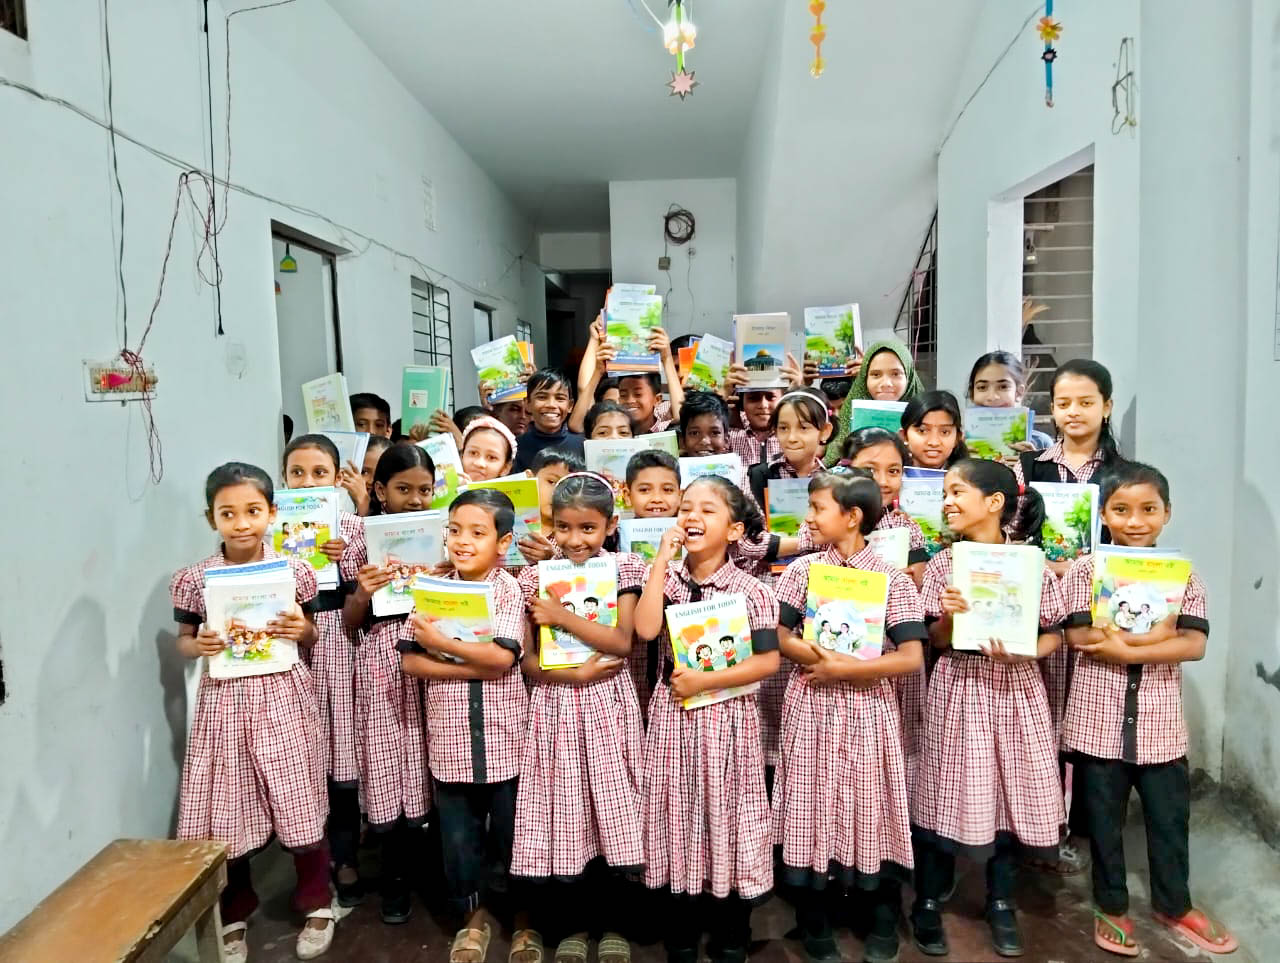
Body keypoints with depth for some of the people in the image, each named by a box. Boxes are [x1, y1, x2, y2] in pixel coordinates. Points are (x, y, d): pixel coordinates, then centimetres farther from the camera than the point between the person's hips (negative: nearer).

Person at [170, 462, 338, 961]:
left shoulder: (293, 572, -5)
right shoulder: (194, 579, -4)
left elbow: (313, 637, 7)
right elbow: (183, 640, 8)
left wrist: (302, 630, -15)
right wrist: (199, 646, -13)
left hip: (284, 698, -1)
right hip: (224, 702, 1)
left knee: (299, 804, 7)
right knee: (226, 812, 10)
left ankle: (317, 904, 30)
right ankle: (234, 916, 34)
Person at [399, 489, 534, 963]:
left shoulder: (509, 590, -9)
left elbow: (502, 657, -20)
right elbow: (410, 661, -4)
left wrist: (443, 643, -20)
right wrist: (471, 666, -15)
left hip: (504, 738, -2)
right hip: (450, 739, 3)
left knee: (513, 831, 13)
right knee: (458, 836, 15)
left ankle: (525, 914, 34)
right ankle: (475, 912, 37)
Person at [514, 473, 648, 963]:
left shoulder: (624, 568, -2)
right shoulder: (535, 576, 0)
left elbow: (621, 642, -11)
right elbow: (527, 659, -1)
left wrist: (562, 616, -16)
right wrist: (574, 673, -16)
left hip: (607, 706, -1)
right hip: (555, 707, 1)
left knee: (610, 813, 6)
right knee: (563, 816, 7)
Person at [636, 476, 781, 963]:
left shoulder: (749, 590, -8)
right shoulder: (667, 579, 0)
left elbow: (768, 661, -11)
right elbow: (645, 630, -17)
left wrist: (705, 681, -17)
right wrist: (663, 558, -15)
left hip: (726, 719, -2)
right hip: (673, 717, 3)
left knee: (726, 818, 9)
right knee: (679, 819, 12)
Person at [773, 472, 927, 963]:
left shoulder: (893, 579, -5)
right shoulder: (803, 569, 1)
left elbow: (911, 658, -11)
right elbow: (779, 637, -1)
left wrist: (843, 669, -15)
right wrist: (817, 658, -17)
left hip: (867, 709, -1)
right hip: (811, 707, 2)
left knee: (872, 809, 9)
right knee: (812, 809, 8)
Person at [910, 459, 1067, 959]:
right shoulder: (943, 565, -2)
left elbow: (1054, 635, 1)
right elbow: (936, 641, 0)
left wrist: (1021, 651, -17)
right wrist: (948, 616, -20)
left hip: (1014, 688, 1)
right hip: (959, 688, 0)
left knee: (1011, 794, 10)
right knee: (948, 793, 4)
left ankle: (1001, 904, 29)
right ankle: (928, 903, 21)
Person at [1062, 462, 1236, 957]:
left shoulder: (1183, 574, -1)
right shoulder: (1085, 570, -7)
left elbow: (1194, 645, -10)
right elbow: (1080, 637, -16)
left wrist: (1124, 647, -20)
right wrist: (1155, 633, -16)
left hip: (1160, 721, 2)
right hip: (1099, 718, -2)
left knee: (1170, 816, 16)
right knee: (1104, 818, 12)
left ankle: (1174, 905, 38)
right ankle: (1111, 907, 31)